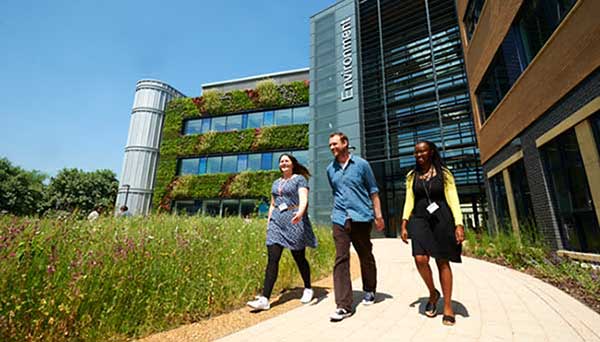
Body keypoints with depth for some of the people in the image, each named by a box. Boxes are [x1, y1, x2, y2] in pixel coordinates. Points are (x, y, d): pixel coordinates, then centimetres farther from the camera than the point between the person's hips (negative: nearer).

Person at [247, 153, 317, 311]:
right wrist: (268, 223, 15)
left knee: (299, 258, 7)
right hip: (277, 222, 5)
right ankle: (264, 299, -4)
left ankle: (308, 289, 29)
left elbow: (303, 200, -13)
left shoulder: (299, 179, 1)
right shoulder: (276, 183, 20)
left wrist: (300, 213, -32)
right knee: (272, 259, -4)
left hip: (294, 222, -5)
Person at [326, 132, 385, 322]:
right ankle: (343, 305, -1)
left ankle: (369, 291, 35)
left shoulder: (361, 164, 1)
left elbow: (373, 191, 2)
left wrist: (378, 215, -3)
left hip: (361, 217, -2)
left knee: (366, 256, 13)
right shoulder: (330, 169, 11)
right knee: (341, 259, -5)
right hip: (340, 219, 2)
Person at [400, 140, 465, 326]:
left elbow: (453, 199, -1)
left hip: (442, 219, -1)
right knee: (420, 259, -14)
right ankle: (432, 293, 14)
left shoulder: (444, 173, 4)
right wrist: (404, 225, 4)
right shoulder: (412, 176, 11)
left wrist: (459, 224, -12)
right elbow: (409, 201, 10)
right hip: (420, 219, 2)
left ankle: (448, 306, 17)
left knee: (443, 262, 2)